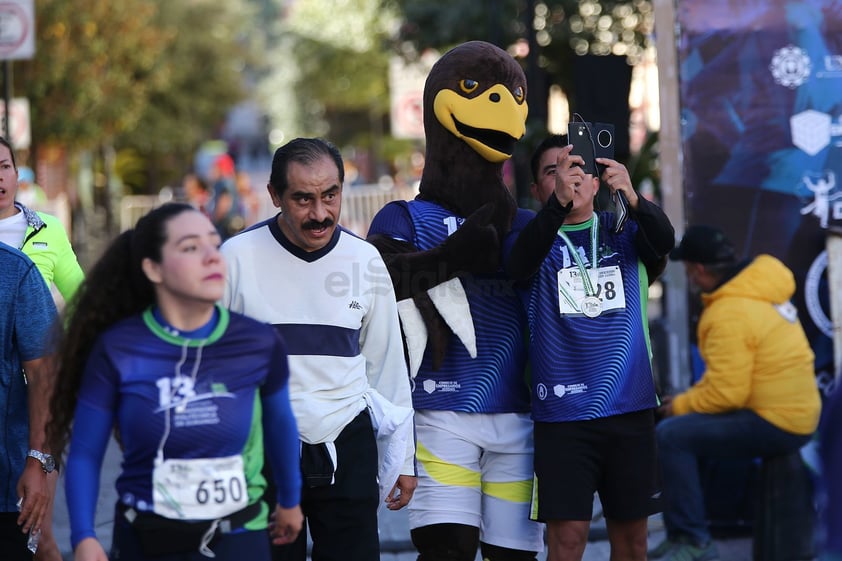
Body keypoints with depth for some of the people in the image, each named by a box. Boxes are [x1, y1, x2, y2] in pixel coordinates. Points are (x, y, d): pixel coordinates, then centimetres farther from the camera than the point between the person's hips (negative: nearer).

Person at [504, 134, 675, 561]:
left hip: (631, 408, 2)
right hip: (563, 413, -2)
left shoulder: (623, 231, 7)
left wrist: (631, 196, -35)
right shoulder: (536, 237, 2)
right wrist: (558, 202, -38)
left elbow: (664, 241, -14)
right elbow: (519, 264, -21)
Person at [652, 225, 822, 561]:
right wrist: (692, 398, 12)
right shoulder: (760, 290, 10)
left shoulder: (729, 315, -21)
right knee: (688, 427, 19)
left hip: (774, 426, -10)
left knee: (672, 436, -13)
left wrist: (681, 404, -6)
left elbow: (727, 392, -23)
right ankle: (684, 532, 22)